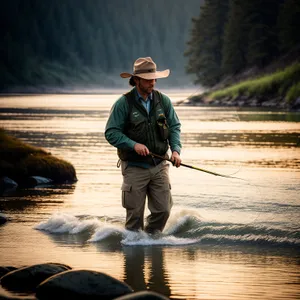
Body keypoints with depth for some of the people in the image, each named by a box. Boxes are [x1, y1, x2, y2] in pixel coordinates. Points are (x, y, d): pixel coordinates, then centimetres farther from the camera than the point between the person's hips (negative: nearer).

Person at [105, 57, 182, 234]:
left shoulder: (163, 101, 4)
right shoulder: (123, 104, -8)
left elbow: (174, 126, 7)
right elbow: (111, 133, -9)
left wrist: (176, 150, -10)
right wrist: (134, 145, -22)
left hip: (159, 166, 3)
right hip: (135, 168, -3)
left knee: (163, 210, 2)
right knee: (135, 213, 2)